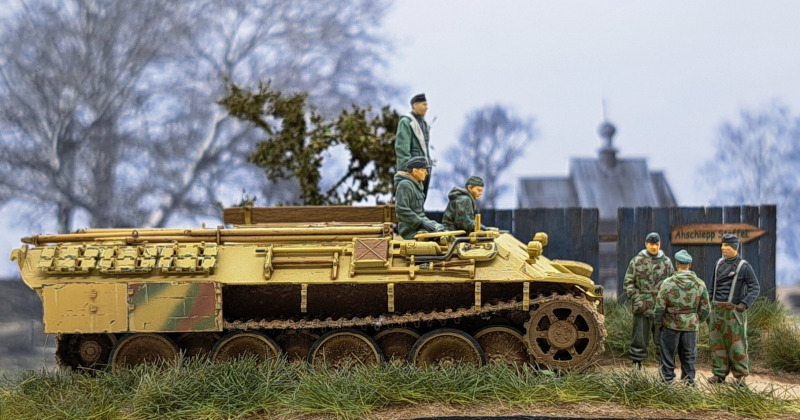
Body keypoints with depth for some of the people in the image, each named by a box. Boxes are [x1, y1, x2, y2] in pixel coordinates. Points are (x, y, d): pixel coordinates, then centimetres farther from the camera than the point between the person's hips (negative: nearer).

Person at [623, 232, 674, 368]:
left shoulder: (666, 262, 9)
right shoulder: (636, 261, 3)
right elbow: (628, 282, 3)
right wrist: (636, 298, -9)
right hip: (642, 308, -2)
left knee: (662, 340, 6)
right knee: (639, 339, 1)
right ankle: (636, 366, 8)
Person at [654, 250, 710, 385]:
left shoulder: (667, 283, -12)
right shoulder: (700, 284, -4)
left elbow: (660, 307, -9)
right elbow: (705, 309, 3)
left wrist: (657, 323, 7)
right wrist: (698, 320, 21)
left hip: (671, 325, -2)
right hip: (691, 326, 2)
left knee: (668, 354, 9)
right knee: (689, 355, 13)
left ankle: (667, 378, 13)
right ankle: (689, 380, 15)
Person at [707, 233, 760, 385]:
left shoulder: (744, 267, -3)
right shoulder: (720, 263, 13)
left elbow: (755, 288, -5)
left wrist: (744, 303, -18)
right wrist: (709, 306, 17)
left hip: (733, 310, -5)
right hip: (716, 309, 5)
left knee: (736, 342, -4)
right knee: (717, 342, 4)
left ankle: (740, 374, 4)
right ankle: (719, 374, 9)